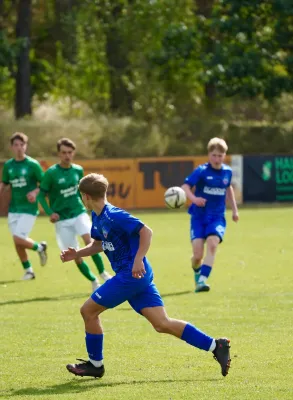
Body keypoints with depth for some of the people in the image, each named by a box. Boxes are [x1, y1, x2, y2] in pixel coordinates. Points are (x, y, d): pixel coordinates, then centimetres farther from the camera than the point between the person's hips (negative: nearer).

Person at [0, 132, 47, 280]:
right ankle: (28, 270, 23)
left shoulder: (33, 164, -8)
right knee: (17, 242, 6)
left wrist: (35, 192, -20)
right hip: (13, 209, 5)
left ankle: (39, 247, 13)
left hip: (29, 208, -5)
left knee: (19, 239, -16)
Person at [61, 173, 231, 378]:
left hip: (132, 275, -9)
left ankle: (95, 364, 14)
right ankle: (215, 346, -3)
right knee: (162, 324, 2)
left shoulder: (114, 216, -17)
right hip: (138, 277, 9)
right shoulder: (97, 217, 13)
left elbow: (146, 232, -22)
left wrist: (138, 261, -27)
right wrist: (76, 254, 14)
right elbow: (98, 244, 28)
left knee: (89, 310, 1)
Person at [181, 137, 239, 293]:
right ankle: (197, 272, 29)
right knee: (197, 254, -7)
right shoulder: (201, 171, -10)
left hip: (217, 217, 2)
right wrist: (193, 198, -38)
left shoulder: (227, 172, 4)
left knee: (212, 244, -25)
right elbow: (185, 186, -18)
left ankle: (202, 280, -27)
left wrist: (234, 209, 26)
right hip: (199, 217, -2)